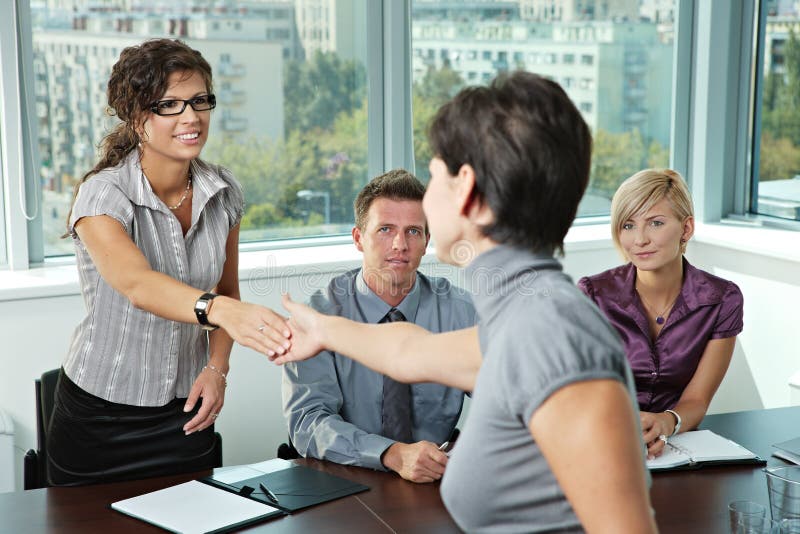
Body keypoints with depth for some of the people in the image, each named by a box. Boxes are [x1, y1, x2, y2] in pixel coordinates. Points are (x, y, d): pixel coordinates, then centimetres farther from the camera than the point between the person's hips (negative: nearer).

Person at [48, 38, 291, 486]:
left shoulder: (222, 192, -4)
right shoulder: (103, 195, -20)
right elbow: (136, 283, -39)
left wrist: (217, 368, -8)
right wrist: (219, 309, -57)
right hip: (100, 420, -4)